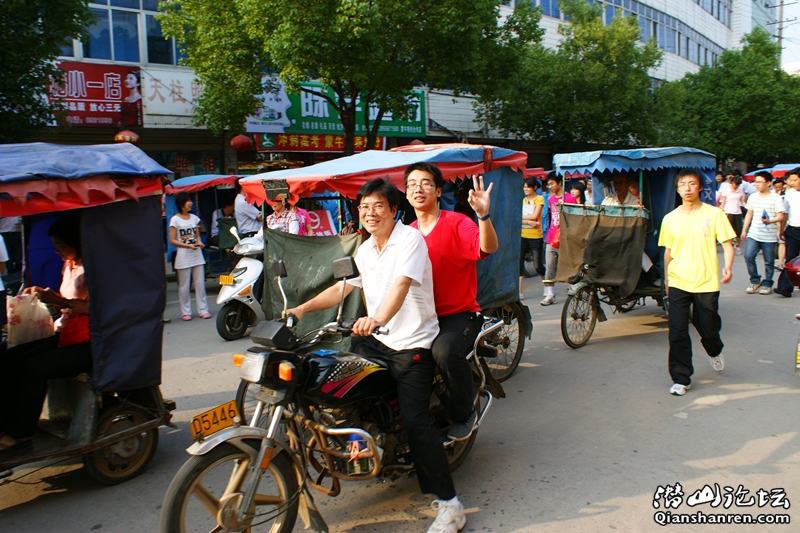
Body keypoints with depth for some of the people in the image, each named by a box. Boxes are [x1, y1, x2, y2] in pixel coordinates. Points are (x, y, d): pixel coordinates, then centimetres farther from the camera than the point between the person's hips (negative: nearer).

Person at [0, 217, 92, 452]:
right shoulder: (69, 265, 13)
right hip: (66, 335, 10)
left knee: (35, 367, -24)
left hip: (87, 343, -9)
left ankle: (20, 432, -9)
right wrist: (45, 294, 9)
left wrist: (62, 301, -27)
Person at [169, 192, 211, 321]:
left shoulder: (195, 218, 11)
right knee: (184, 286, 1)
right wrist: (188, 245, -17)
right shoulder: (175, 220, -3)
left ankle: (203, 310, 9)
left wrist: (199, 243, -3)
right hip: (183, 256, -4)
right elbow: (172, 240, -6)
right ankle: (185, 312, 10)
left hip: (197, 254, 4)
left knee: (200, 284, 3)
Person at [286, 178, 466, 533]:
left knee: (414, 419, -17)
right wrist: (302, 309, 4)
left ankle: (448, 503, -7)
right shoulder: (365, 250, 14)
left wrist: (378, 319, -47)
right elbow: (343, 287, 15)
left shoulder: (410, 239, -13)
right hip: (376, 341, 8)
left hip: (412, 343, -8)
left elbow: (402, 284, -30)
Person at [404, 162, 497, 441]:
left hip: (459, 314, -5)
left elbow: (488, 248, -26)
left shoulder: (456, 223, -8)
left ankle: (465, 414, -6)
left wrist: (483, 215, -43)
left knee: (444, 350, -34)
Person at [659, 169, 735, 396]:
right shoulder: (670, 219, 3)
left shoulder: (714, 214, -4)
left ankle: (715, 352, 47)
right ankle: (681, 378, 8)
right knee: (677, 333, -3)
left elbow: (726, 243, -3)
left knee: (708, 328, 11)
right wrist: (667, 278, 15)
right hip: (678, 283, 1)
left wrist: (728, 266, -21)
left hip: (707, 283, -1)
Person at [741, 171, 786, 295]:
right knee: (748, 256, -9)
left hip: (769, 236, -3)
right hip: (753, 234, 4)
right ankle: (755, 281, 8)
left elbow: (781, 216, -9)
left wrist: (770, 221, -29)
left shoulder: (776, 198, -5)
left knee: (769, 262, 5)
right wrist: (744, 230, 14)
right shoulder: (753, 197, 9)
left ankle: (767, 284, 19)